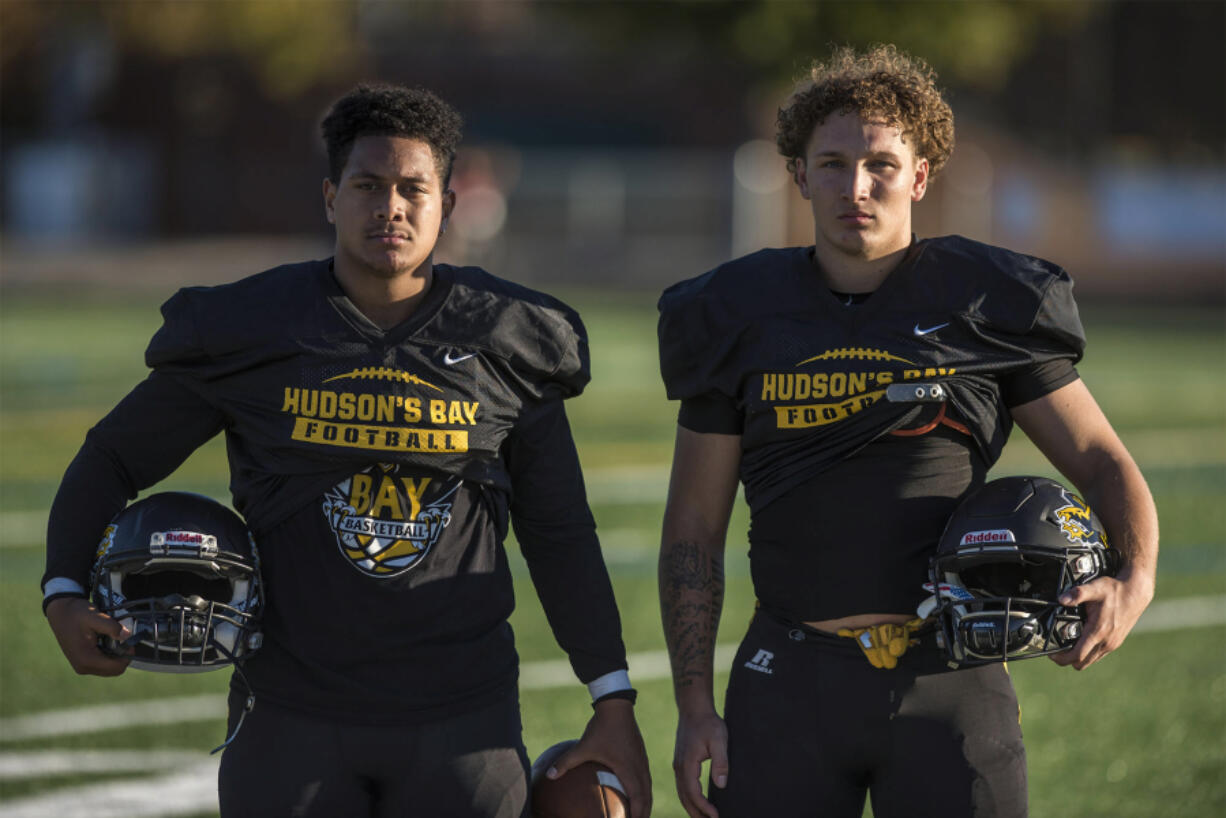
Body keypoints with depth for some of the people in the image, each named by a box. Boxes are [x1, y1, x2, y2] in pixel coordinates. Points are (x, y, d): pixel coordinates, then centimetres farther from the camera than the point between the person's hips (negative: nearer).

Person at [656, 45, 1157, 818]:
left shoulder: (989, 307, 4)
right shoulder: (741, 317, 7)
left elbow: (1103, 461, 8)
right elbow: (692, 532, 10)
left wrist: (1134, 579, -13)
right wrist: (695, 706, 3)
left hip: (950, 679, -1)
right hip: (790, 687, 1)